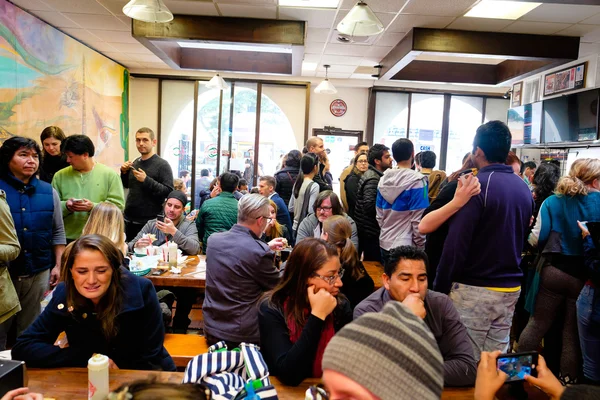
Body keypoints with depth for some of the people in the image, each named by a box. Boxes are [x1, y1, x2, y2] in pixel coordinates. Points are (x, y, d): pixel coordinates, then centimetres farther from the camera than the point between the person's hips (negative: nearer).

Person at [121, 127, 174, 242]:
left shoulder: (162, 164, -9)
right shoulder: (135, 162, 10)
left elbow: (169, 192, -17)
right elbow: (126, 185, 22)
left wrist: (146, 180, -22)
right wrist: (124, 172, 4)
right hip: (129, 219, 6)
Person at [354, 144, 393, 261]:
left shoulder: (373, 175, 13)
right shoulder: (374, 179, -19)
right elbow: (369, 206, -29)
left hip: (368, 229, 10)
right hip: (372, 231, -10)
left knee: (369, 263, 18)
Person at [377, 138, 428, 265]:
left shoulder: (383, 180, 5)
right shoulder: (416, 181, -13)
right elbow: (418, 220, -14)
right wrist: (421, 246, -3)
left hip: (385, 244, 6)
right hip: (407, 246, -6)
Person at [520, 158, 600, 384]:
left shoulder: (552, 202, -3)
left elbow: (536, 239, -7)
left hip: (553, 271, 1)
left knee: (536, 325, 14)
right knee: (573, 333, 11)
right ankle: (566, 382, 22)